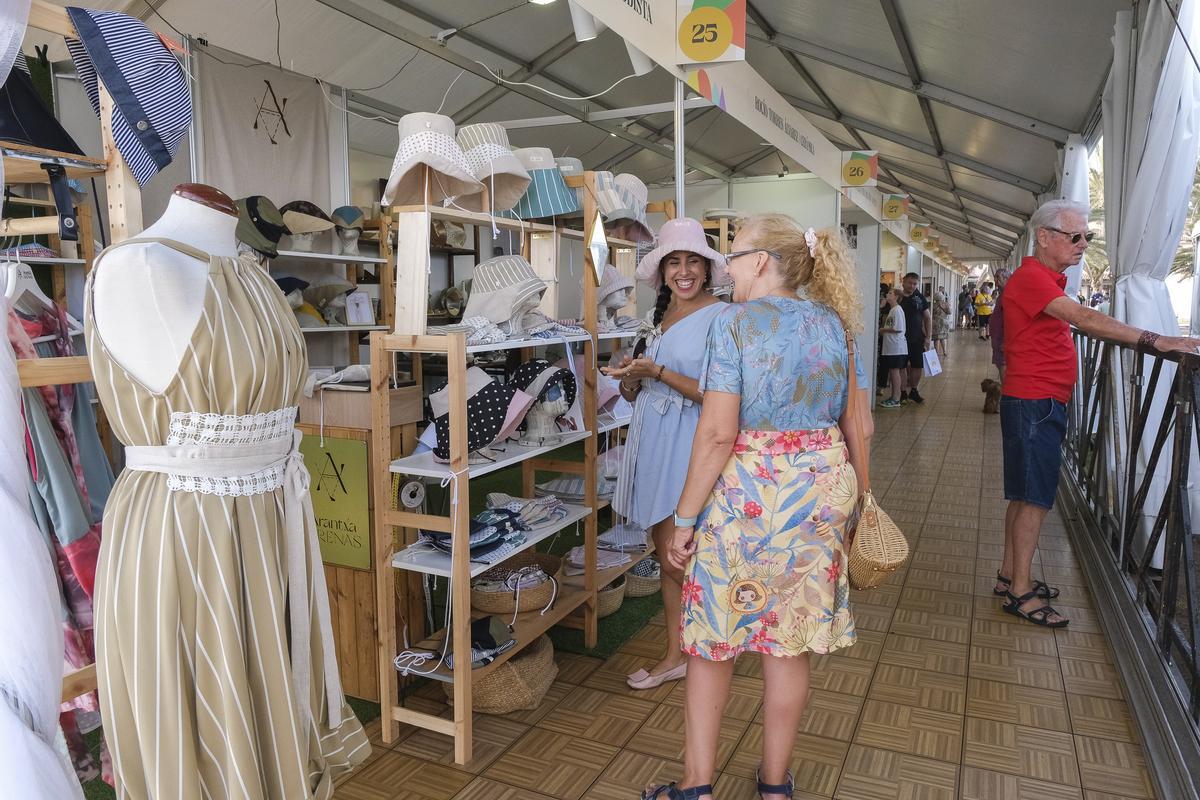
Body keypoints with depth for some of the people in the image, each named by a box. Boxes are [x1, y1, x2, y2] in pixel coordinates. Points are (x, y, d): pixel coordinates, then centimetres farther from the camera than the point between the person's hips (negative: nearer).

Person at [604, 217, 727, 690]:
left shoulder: (721, 318, -10)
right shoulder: (661, 317, 14)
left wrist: (656, 373, -21)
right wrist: (631, 381, -2)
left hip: (690, 443, -7)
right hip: (653, 439, 7)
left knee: (675, 556, -6)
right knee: (667, 555, 13)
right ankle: (675, 655, 25)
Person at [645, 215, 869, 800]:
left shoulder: (736, 321, -11)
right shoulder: (832, 321, 5)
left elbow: (718, 433, -17)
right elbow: (853, 421, 9)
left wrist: (685, 517, -11)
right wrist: (857, 489, 22)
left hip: (748, 491, -5)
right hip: (819, 492, 5)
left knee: (713, 640, 10)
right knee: (789, 643, 14)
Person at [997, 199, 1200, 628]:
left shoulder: (1047, 278, 18)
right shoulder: (1031, 277, -16)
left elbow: (1077, 322, 19)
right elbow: (1084, 318, -27)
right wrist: (1154, 341, -31)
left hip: (1042, 403, 10)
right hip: (1034, 402, -10)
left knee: (1024, 494, 14)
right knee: (1034, 498, -6)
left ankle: (1009, 575, 23)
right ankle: (1020, 592, 2)